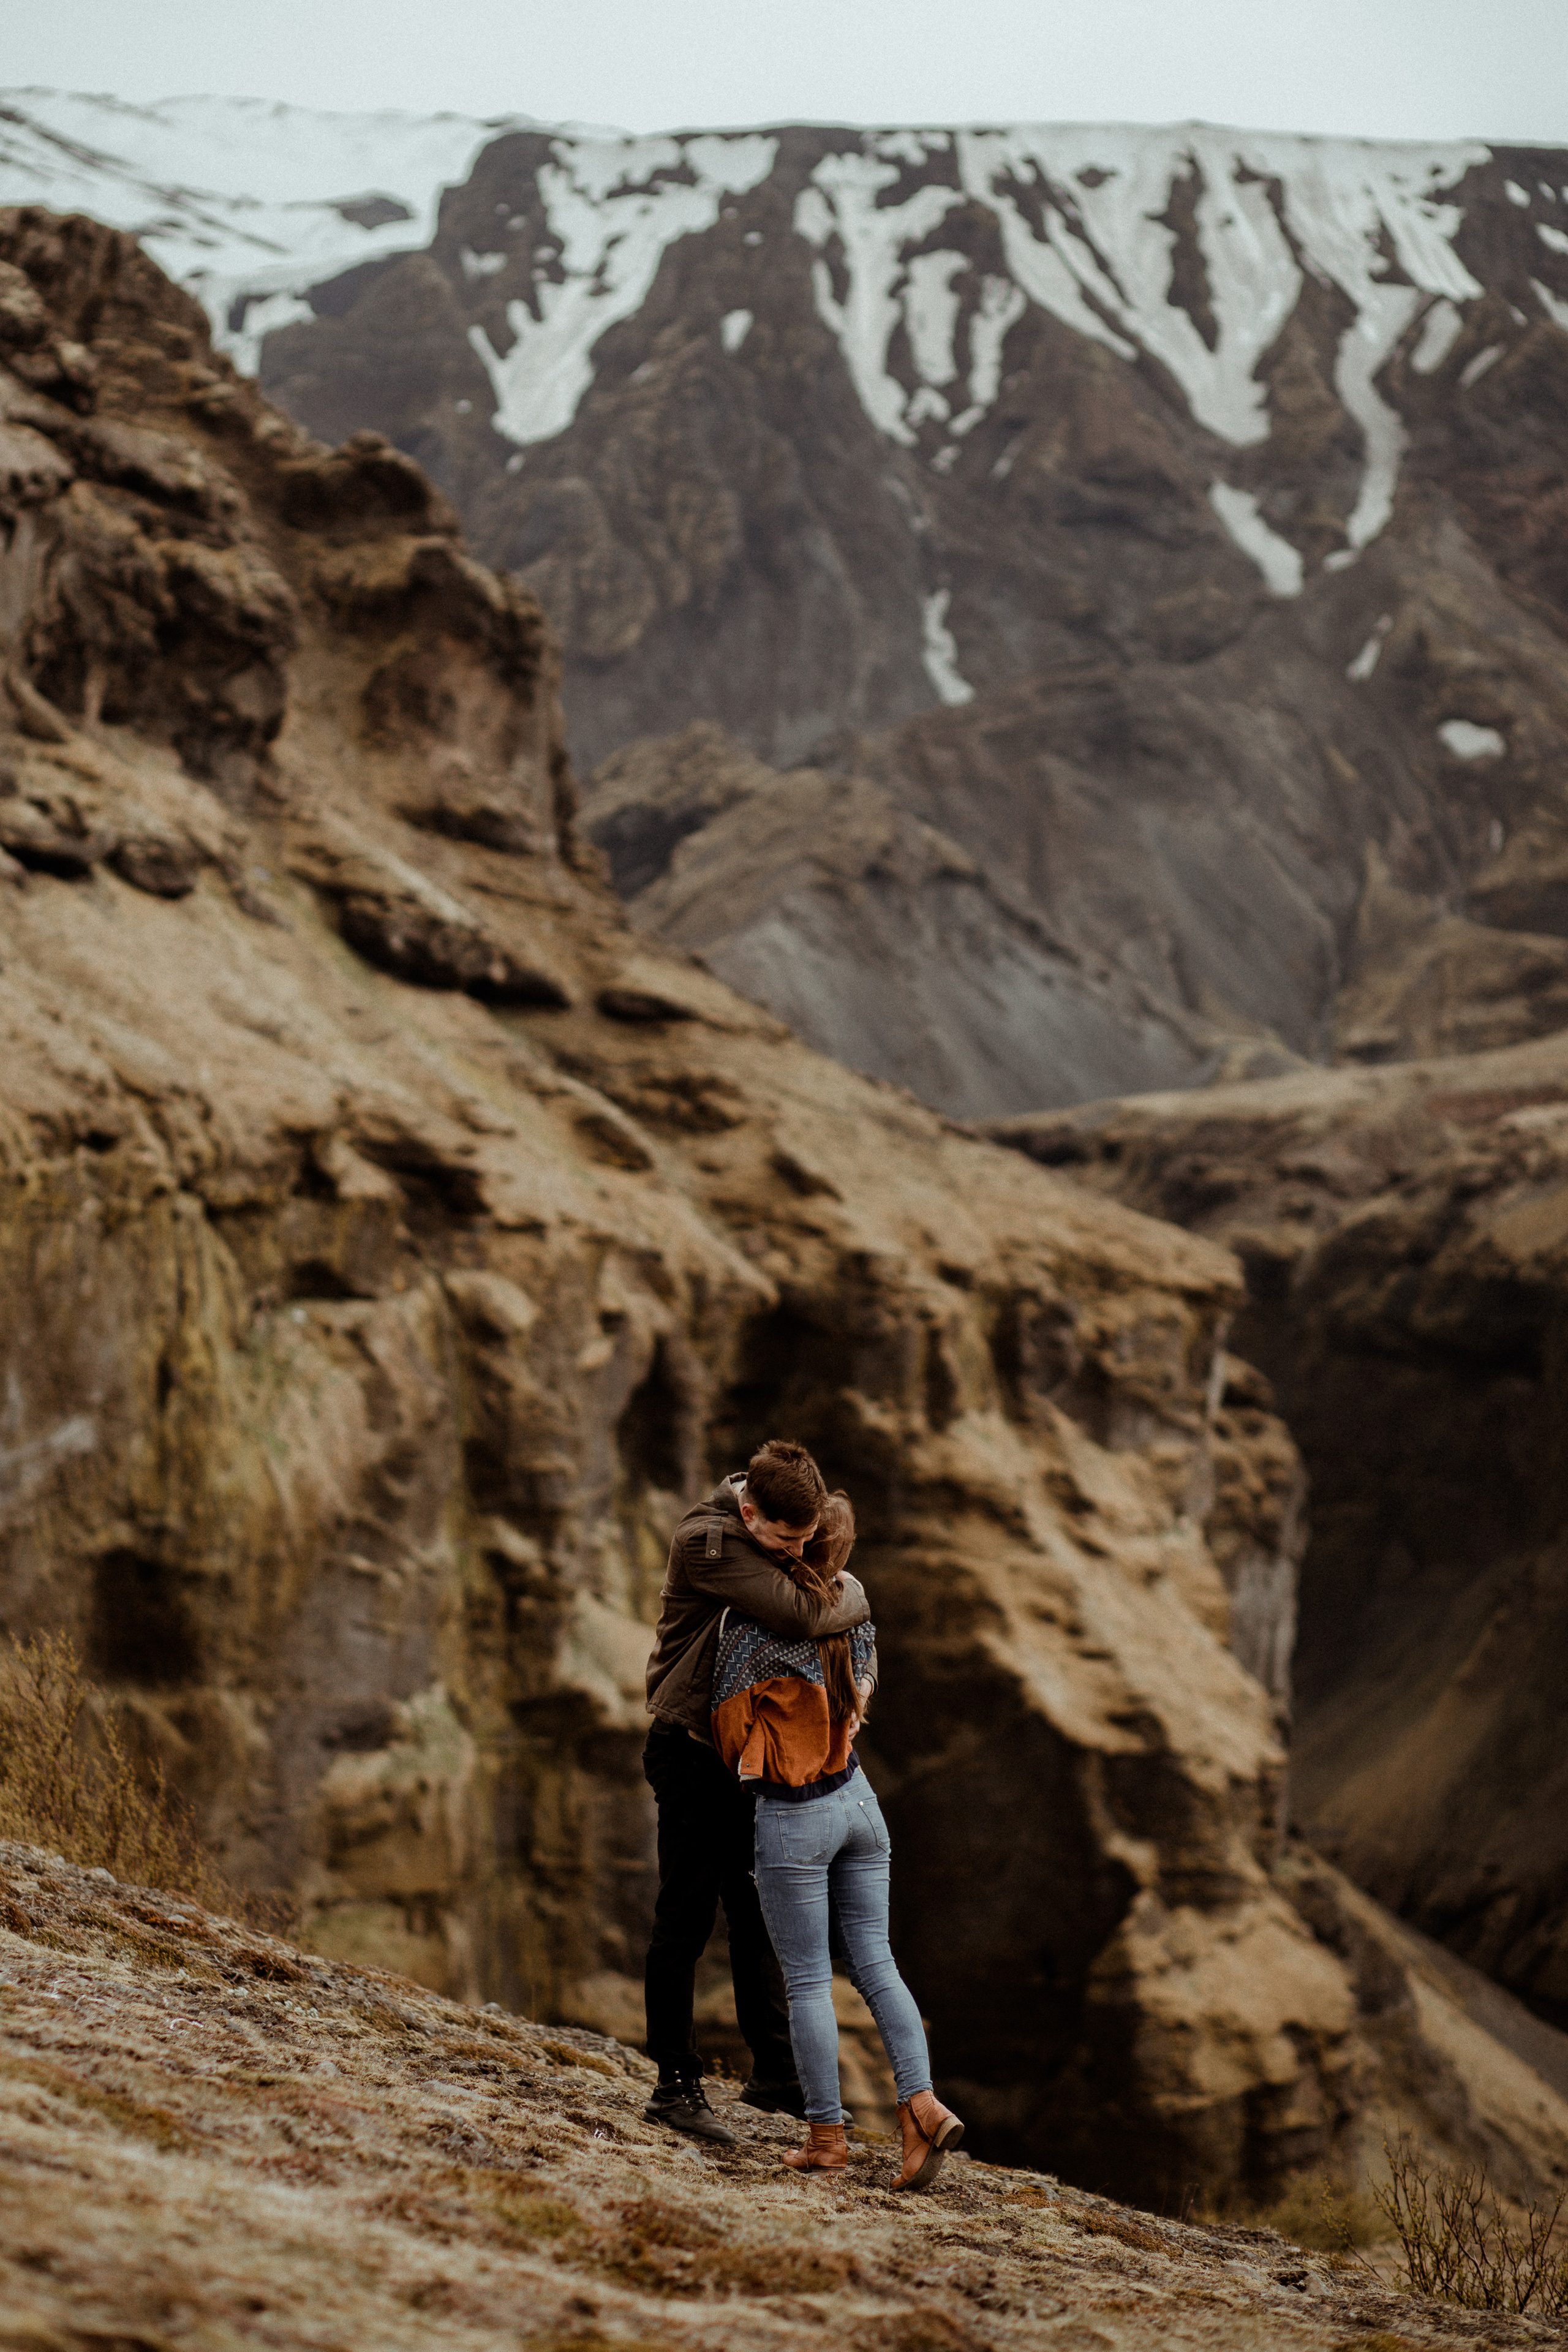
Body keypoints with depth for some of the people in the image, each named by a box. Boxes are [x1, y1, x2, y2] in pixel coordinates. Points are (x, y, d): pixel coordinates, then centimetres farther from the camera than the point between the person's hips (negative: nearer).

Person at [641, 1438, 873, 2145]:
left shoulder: (787, 1526, 1)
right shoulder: (706, 1542, -25)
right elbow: (798, 1616, -35)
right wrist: (852, 1596, -16)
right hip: (692, 1748, -7)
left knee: (755, 1913, 13)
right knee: (687, 1918, -3)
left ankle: (774, 2072, 21)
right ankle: (675, 2085, 4)